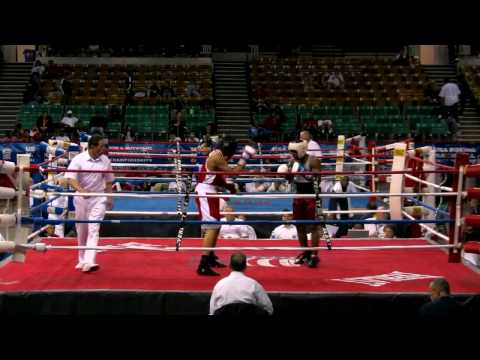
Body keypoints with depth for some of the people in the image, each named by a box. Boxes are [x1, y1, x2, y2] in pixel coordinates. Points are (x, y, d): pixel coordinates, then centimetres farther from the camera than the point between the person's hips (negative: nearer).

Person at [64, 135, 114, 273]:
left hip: (98, 199, 0)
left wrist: (109, 198, 11)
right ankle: (82, 260, 27)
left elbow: (109, 181, 11)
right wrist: (81, 190, -34)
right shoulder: (78, 159, -9)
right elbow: (70, 178, -18)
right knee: (81, 230, 11)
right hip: (81, 198, 0)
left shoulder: (105, 161, 0)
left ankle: (89, 261, -20)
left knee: (93, 230, -12)